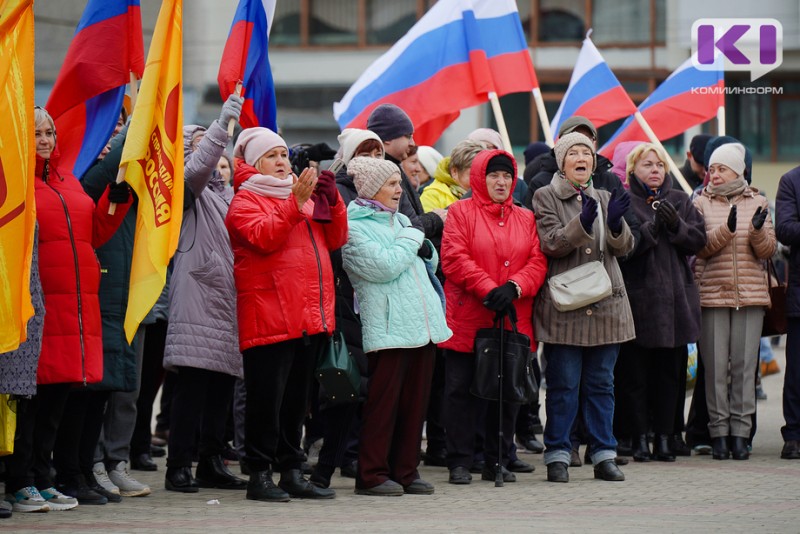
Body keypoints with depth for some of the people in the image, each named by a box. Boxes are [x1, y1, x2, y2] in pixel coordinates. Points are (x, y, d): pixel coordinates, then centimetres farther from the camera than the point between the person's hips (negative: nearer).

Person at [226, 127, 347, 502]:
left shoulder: (305, 197, 22)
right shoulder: (246, 200, 0)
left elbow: (335, 239, 15)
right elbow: (263, 237, -18)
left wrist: (331, 200, 0)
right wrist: (296, 202, -23)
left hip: (310, 317, 7)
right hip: (270, 315, -7)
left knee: (297, 399, 11)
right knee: (267, 398, -6)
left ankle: (292, 473, 16)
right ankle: (260, 474, -1)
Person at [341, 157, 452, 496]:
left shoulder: (399, 220, 20)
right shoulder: (354, 226, -5)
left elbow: (430, 263, 25)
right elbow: (384, 266, -17)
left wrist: (423, 248, 2)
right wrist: (412, 240, -3)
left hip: (422, 321, 8)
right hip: (388, 325, -8)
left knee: (416, 400, 7)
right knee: (384, 400, -7)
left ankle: (405, 471, 14)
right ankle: (372, 474, -1)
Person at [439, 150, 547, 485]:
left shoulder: (525, 218, 13)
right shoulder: (461, 213, 1)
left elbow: (537, 261, 4)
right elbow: (455, 258, -10)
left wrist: (514, 287, -14)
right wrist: (488, 289, -19)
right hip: (467, 321, -4)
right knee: (461, 391, -1)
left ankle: (497, 461, 16)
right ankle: (460, 463, 5)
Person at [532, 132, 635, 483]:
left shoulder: (605, 199, 15)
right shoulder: (546, 197, 2)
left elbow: (624, 248, 6)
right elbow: (551, 244, -11)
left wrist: (615, 223, -16)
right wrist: (581, 223, -27)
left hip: (605, 304, 4)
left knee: (601, 382, 7)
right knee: (563, 384, -3)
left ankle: (604, 454, 12)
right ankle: (557, 455, 4)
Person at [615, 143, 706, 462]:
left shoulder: (680, 201, 14)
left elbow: (699, 240, 6)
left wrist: (677, 226, -10)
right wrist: (651, 229, -20)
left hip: (675, 298, 4)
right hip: (637, 299, -4)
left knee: (670, 372, 6)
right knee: (635, 373, -2)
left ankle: (664, 437, 11)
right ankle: (640, 438, 4)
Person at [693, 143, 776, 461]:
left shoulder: (757, 204, 10)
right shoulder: (702, 204, 5)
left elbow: (768, 250, 5)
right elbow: (701, 248, -6)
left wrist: (758, 230, -14)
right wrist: (726, 230, -21)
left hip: (750, 293, 1)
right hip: (712, 294, -1)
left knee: (745, 364, 0)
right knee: (715, 366, -2)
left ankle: (740, 432, 4)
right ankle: (719, 432, 3)